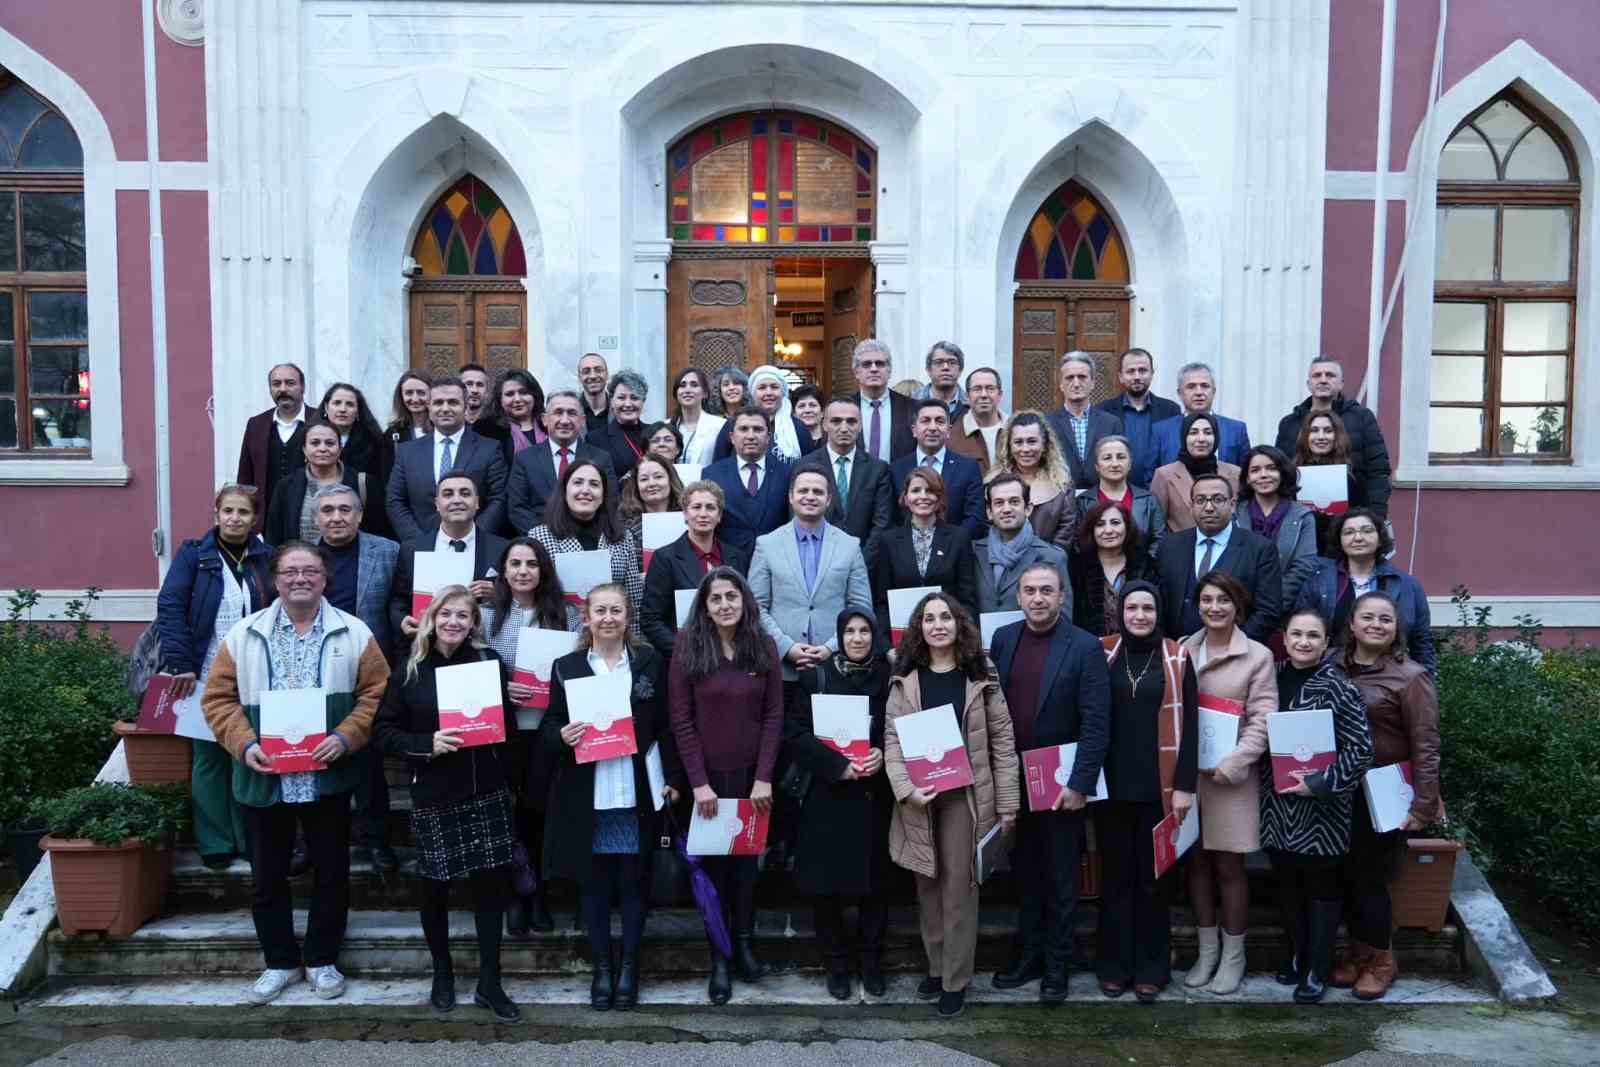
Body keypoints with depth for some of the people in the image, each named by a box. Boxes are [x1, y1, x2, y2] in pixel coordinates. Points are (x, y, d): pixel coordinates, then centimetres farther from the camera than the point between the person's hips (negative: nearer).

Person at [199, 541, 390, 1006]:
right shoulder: (244, 635, 0)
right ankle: (280, 962, 29)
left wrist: (345, 737, -16)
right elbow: (218, 697, 1)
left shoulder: (353, 633, -3)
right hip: (263, 779, 1)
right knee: (267, 877, 12)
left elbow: (377, 693, -3)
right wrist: (244, 744, -13)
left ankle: (323, 959, 27)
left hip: (328, 779, -1)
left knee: (331, 872, 10)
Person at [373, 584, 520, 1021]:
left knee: (490, 882, 3)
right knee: (434, 885, 9)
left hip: (486, 791, 1)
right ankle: (442, 973, 31)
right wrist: (428, 744, -16)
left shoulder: (488, 660, 2)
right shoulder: (410, 669, -2)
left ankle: (489, 982, 16)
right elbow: (384, 730, -2)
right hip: (433, 795, -1)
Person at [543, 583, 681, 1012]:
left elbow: (665, 726, 4)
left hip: (636, 795, 0)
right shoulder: (566, 667, 2)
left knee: (632, 881, 9)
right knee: (593, 883, 9)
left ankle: (629, 964, 24)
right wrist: (561, 736, -18)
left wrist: (673, 778, -1)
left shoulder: (648, 661, 3)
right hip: (586, 797, 0)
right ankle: (602, 965, 24)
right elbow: (548, 727, 4)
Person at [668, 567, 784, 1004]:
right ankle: (719, 958, 14)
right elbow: (681, 719, -7)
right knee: (713, 864, 6)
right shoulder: (688, 648, -6)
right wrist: (699, 782, -12)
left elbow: (774, 715, 0)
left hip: (752, 775, 2)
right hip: (707, 775, -2)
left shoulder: (764, 647, 1)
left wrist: (764, 778, -8)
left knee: (747, 860, 10)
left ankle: (745, 945, 23)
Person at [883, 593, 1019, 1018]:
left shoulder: (980, 676, 0)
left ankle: (955, 981, 11)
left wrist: (1008, 803, -4)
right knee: (928, 886, 11)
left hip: (966, 795, -2)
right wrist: (905, 788, -15)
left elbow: (1002, 740, -1)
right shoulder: (905, 679, 4)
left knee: (959, 887, 1)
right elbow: (892, 739, 0)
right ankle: (935, 968, 25)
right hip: (919, 798, 2)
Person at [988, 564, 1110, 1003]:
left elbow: (1096, 723, -13)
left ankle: (1056, 965, 22)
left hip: (1061, 784, -4)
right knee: (1024, 874, 16)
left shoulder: (1085, 648, -11)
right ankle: (1028, 955, 30)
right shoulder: (1003, 638, 3)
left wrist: (1079, 785, -17)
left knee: (1060, 879, 9)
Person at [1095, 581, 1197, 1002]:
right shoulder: (1102, 653, 2)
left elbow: (1188, 724, -1)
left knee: (1154, 876, 7)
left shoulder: (1177, 658, 0)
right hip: (1112, 783, 1)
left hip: (1159, 785, -1)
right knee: (1115, 875, 8)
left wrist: (1185, 785, -6)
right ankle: (1114, 965, 19)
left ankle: (1151, 969, 19)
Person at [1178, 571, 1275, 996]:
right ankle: (1207, 951, 25)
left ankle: (1233, 956, 19)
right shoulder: (1181, 650, 7)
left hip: (1231, 777, -3)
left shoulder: (1258, 656, -3)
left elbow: (1262, 720, -7)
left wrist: (1232, 765, -16)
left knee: (1228, 866, 3)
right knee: (1196, 862, 11)